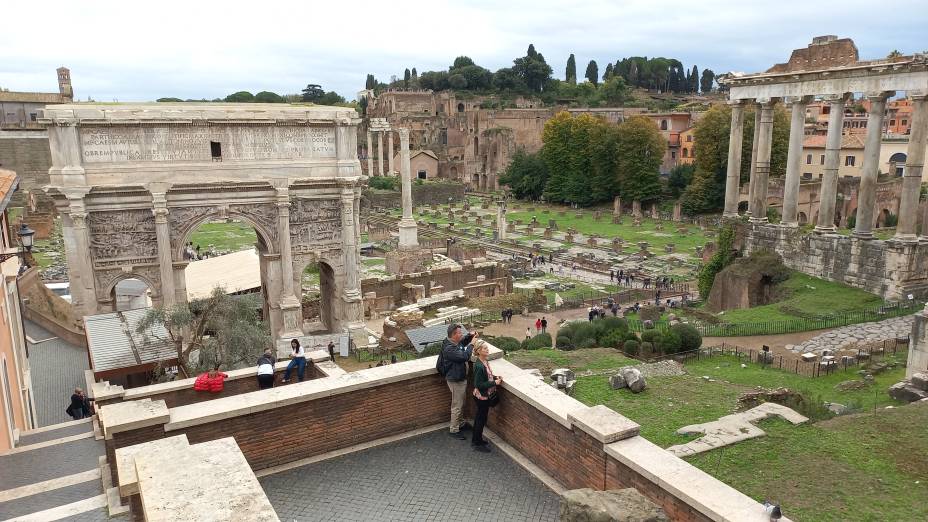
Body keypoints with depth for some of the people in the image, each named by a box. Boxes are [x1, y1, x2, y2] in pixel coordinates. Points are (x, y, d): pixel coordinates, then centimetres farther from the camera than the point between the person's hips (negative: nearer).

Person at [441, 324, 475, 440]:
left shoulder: (455, 343, -1)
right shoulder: (449, 348, -31)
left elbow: (463, 339, 22)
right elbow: (465, 356, -37)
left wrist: (471, 335, 2)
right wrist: (472, 344, -25)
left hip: (461, 378, 10)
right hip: (455, 381, -10)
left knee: (460, 404, 25)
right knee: (457, 406, 4)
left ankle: (458, 423, 42)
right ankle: (453, 430, 19)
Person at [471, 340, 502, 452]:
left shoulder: (485, 361, -1)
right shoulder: (479, 366, -29)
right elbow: (479, 385, -27)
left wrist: (495, 377, 0)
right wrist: (494, 383, -23)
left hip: (485, 395, 9)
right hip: (482, 396, -9)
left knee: (479, 417, 21)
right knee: (481, 419, 6)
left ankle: (475, 440, 37)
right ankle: (478, 444, 21)